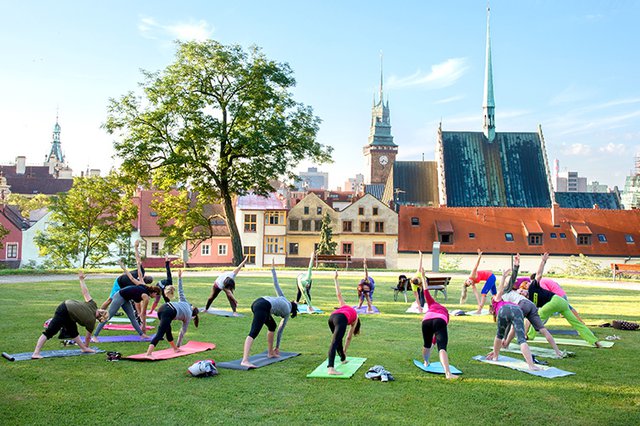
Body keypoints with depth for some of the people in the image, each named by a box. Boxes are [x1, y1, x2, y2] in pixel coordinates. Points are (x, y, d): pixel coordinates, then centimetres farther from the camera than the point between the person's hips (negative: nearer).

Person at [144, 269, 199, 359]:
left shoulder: (185, 302, 33)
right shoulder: (188, 317, 21)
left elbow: (180, 291, 31)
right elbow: (183, 332, 27)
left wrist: (179, 277, 38)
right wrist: (179, 344, 37)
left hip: (163, 308, 7)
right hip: (169, 313, -7)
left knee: (168, 330, 22)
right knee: (159, 334, -15)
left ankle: (175, 348, 38)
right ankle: (148, 354, -30)